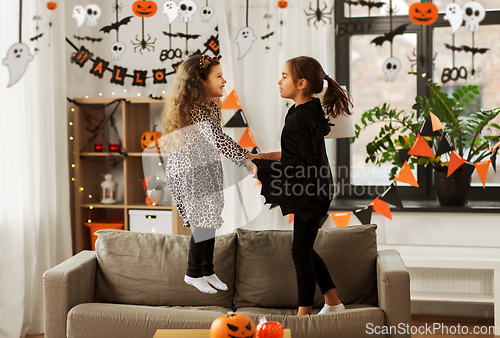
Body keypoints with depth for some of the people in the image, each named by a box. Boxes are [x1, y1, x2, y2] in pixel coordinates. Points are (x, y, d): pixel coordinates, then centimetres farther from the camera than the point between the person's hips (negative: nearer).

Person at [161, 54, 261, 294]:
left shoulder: (210, 105, 7)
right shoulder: (196, 109, -25)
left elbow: (218, 138, 15)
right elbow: (217, 139, -31)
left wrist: (245, 153, 7)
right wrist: (243, 159, -25)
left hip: (206, 168, 10)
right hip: (189, 171, -9)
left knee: (210, 219, 14)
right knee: (203, 222, -4)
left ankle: (208, 271, 27)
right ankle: (193, 273, 15)